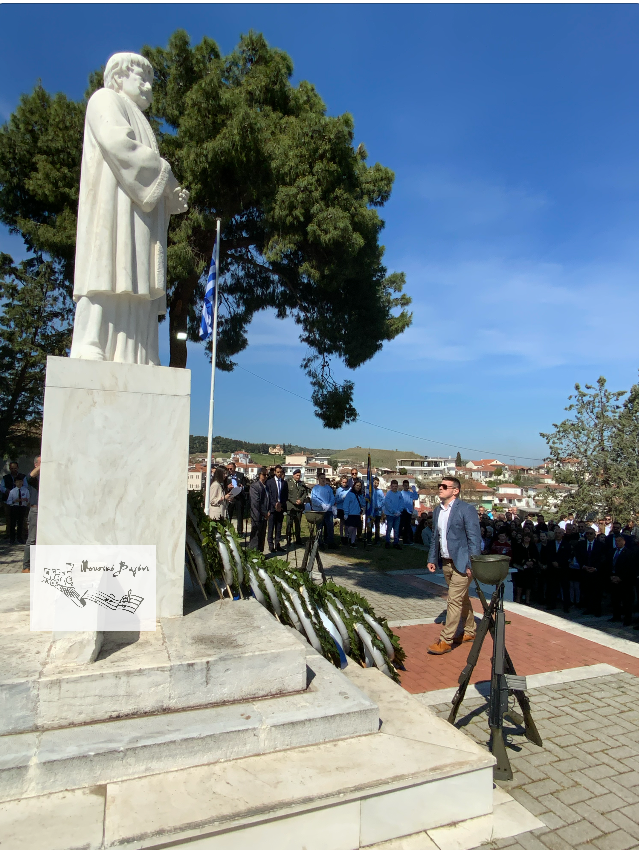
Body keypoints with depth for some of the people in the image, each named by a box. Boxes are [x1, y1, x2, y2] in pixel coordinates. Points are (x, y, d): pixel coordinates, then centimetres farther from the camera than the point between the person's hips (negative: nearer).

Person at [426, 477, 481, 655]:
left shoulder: (466, 510, -13)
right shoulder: (437, 510, 9)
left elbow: (474, 538, -14)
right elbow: (435, 537, 16)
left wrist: (472, 565, -17)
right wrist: (432, 559, 11)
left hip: (462, 563, -7)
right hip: (446, 563, 8)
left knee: (454, 600, -6)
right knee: (462, 599, 20)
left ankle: (445, 640, 1)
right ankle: (470, 631, 35)